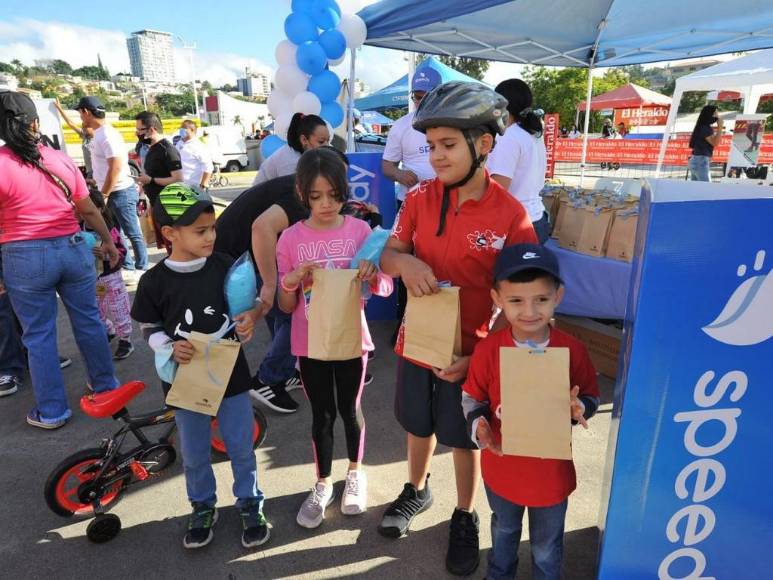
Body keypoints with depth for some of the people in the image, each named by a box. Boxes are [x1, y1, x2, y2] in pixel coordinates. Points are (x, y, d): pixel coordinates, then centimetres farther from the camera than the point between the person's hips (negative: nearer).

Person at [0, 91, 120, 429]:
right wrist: (109, 242, 20)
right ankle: (106, 386, 31)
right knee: (88, 320, 16)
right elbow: (89, 210, 7)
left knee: (38, 335, 8)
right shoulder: (61, 160, 3)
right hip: (72, 249, 3)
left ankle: (51, 411, 18)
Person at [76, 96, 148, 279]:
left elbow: (116, 167, -23)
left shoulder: (107, 135, -17)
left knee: (132, 233, -1)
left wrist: (103, 195, -18)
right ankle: (128, 267, 22)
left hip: (121, 192, -10)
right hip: (113, 192, 10)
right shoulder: (100, 133, 13)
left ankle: (141, 269, 8)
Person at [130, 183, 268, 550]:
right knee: (194, 454, 17)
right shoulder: (155, 281, -11)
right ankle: (203, 507, 41)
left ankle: (250, 504, 35)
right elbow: (150, 328, -1)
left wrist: (249, 319, -19)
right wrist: (170, 348, -20)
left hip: (230, 375, 0)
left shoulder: (224, 266, -9)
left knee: (241, 448, 13)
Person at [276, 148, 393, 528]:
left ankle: (356, 473, 40)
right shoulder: (290, 238, -6)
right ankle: (322, 484, 35)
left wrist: (372, 274, -27)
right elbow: (286, 306, -2)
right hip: (310, 343, 1)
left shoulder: (360, 230, -7)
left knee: (350, 409, 15)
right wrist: (292, 280, -23)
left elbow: (386, 288, -6)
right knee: (321, 415, 13)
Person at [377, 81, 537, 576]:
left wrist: (480, 356, -19)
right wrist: (404, 261, -22)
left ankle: (465, 517, 43)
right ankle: (417, 491, 52)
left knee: (464, 438, 17)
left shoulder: (512, 216, -16)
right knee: (419, 424, 24)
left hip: (469, 351, -3)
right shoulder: (419, 198, -6)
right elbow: (387, 255, 2)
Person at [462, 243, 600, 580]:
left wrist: (578, 409, -26)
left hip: (551, 470, -1)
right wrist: (478, 425, -25)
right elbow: (472, 397, -7)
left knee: (546, 546, 24)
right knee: (504, 530, 32)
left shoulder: (572, 350, -19)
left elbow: (591, 397, -5)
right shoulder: (488, 349, -20)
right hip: (502, 466, 1)